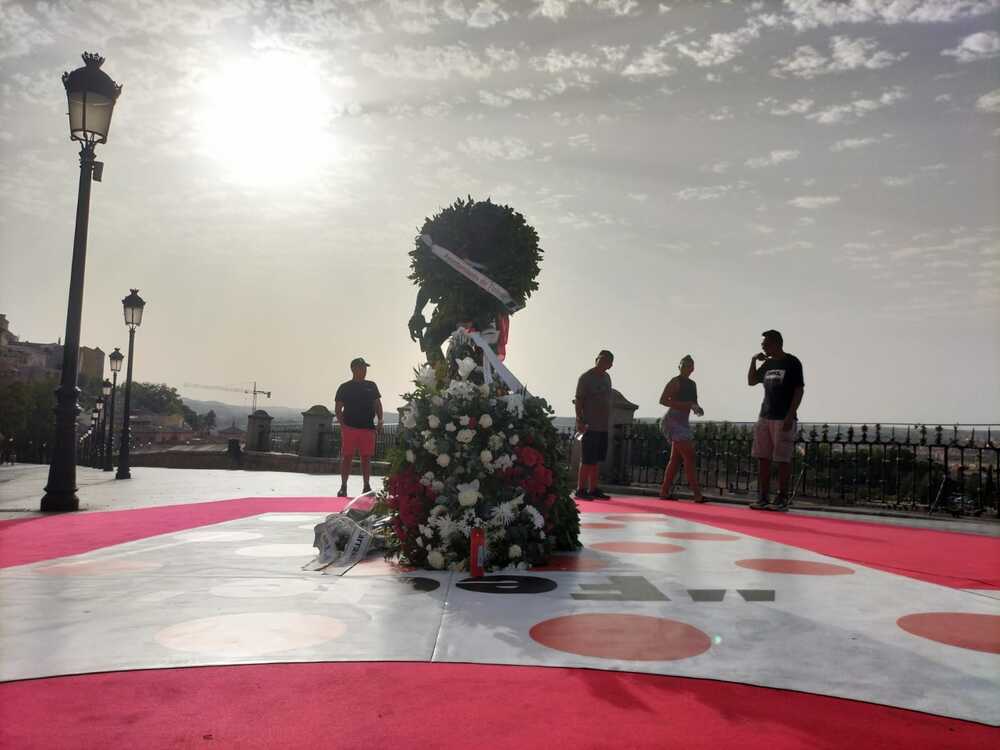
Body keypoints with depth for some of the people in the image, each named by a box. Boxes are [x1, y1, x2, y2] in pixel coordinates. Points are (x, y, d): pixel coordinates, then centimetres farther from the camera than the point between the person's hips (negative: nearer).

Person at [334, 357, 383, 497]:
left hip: (368, 428, 2)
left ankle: (367, 486, 13)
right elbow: (338, 408, 4)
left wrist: (380, 420, 1)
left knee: (366, 457, 5)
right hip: (349, 427, -2)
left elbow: (377, 404, 14)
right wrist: (342, 423, -9)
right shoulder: (345, 387, 4)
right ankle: (343, 487, 6)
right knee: (347, 457, -1)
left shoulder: (371, 386, 13)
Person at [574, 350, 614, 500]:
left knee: (595, 460, 12)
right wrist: (579, 421, -18)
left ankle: (593, 489, 17)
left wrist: (608, 421, 18)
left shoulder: (606, 377, 15)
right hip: (590, 426, -8)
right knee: (587, 460, -5)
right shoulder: (586, 378, -7)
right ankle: (581, 489, 1)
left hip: (603, 426, 8)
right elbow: (578, 400, -10)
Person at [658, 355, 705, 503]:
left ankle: (664, 492, 11)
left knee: (676, 458, 8)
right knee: (689, 456, -14)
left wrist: (697, 408, 4)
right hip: (674, 420, -9)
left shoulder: (692, 384, 17)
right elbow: (663, 400, -15)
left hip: (683, 422, 9)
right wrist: (684, 404, -22)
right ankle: (697, 494, -15)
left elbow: (693, 402, 27)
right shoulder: (675, 382, -8)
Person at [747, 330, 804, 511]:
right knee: (762, 458, 4)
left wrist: (790, 415, -16)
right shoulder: (768, 364, 15)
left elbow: (799, 390, -9)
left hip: (783, 418, -7)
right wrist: (753, 361, 9)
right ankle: (763, 498, 9)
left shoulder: (792, 362, -5)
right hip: (765, 416, 7)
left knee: (783, 459, -4)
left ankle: (782, 499, 1)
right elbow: (751, 381, 23)